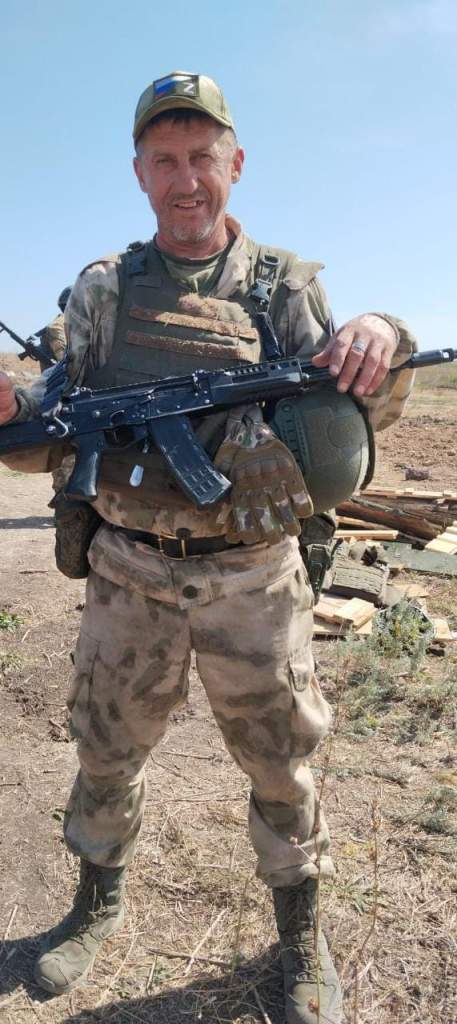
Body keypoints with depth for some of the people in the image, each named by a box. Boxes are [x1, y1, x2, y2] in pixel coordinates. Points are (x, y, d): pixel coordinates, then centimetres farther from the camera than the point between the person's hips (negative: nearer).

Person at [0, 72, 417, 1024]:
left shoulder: (286, 284, 3)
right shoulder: (103, 290, 4)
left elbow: (351, 419, -4)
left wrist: (381, 345, -26)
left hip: (253, 580, -1)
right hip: (129, 575, 2)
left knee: (280, 762, 13)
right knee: (106, 752, 17)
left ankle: (301, 934, 39)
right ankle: (99, 901, 45)